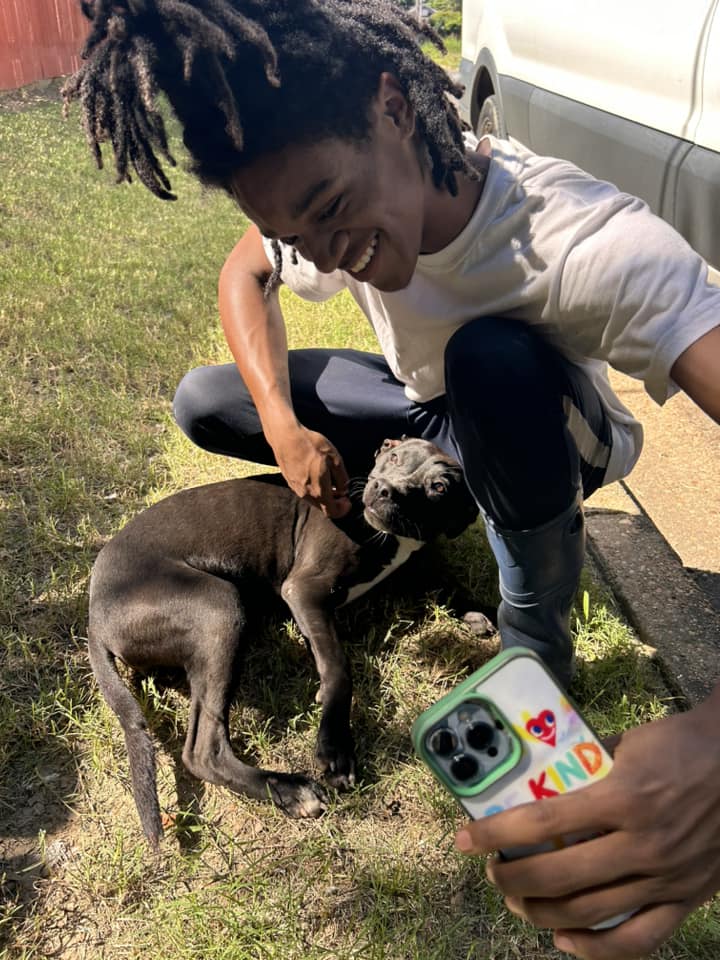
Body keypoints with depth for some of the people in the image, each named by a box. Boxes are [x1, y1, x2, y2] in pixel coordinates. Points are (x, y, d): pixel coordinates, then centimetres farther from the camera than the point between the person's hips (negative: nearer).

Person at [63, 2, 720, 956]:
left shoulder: (584, 239, -40)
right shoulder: (325, 219, -22)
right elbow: (243, 276, -1)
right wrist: (285, 427, -17)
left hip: (554, 437, -4)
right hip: (429, 407, 5)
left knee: (494, 355, -40)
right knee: (203, 402, -5)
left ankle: (539, 628, -15)